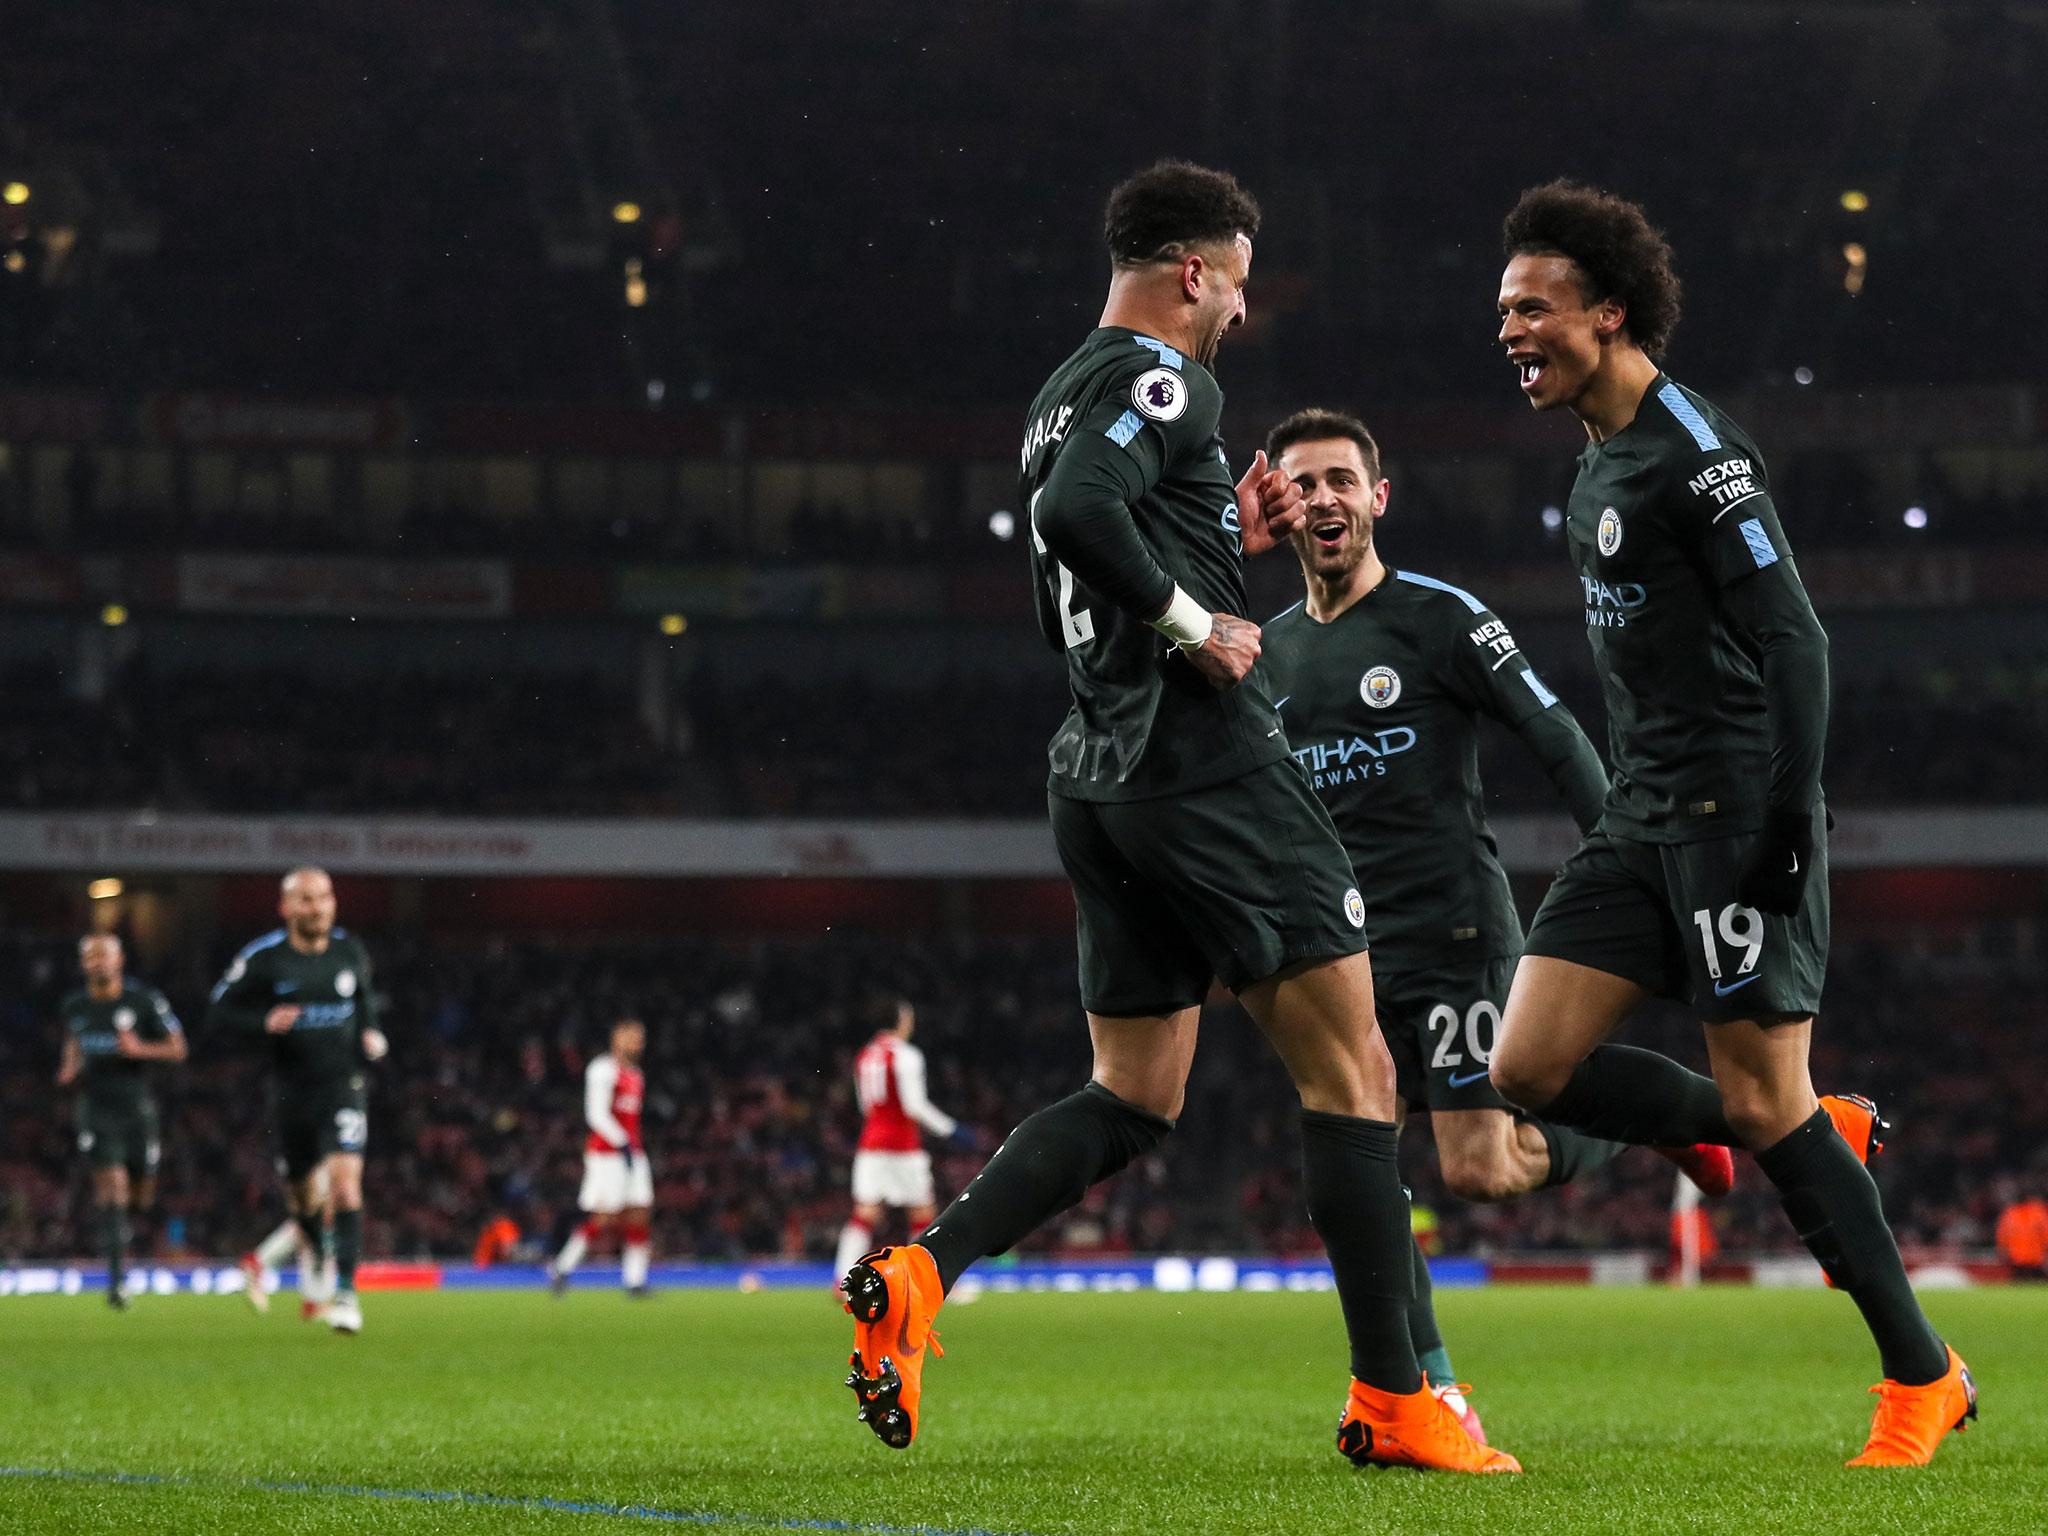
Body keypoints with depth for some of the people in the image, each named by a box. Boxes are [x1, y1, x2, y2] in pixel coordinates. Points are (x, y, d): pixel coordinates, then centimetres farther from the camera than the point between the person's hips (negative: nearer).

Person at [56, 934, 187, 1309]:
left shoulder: (144, 1001, -5)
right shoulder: (74, 1007, 5)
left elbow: (177, 1048, -3)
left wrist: (140, 1049, -20)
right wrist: (69, 1068, 5)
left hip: (137, 1107, 0)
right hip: (96, 1107, 0)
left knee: (140, 1196, 8)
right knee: (112, 1184, -16)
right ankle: (118, 1278, -18)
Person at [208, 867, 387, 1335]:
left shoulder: (351, 952, 2)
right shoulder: (262, 958, -7)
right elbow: (218, 1011, -3)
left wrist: (371, 1033, 3)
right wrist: (265, 1021, -20)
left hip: (344, 1084, 0)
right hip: (294, 1090, 0)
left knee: (345, 1182, -19)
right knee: (305, 1193, 13)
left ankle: (346, 1292, -21)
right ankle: (317, 1251, 48)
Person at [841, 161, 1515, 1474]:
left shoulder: (1061, 401, 21)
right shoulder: (1160, 379, -9)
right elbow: (1079, 514, -27)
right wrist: (1195, 621, -17)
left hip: (1101, 778, 10)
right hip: (1209, 765, -10)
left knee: (1133, 1102, 12)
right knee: (1352, 1074, -4)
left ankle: (917, 1275, -6)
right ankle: (1394, 1403, -5)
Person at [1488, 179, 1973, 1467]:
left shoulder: (1696, 450, -12)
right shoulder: (1602, 461, 16)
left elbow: (1793, 638, -17)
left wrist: (1788, 822, -23)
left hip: (1737, 814, -9)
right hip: (1647, 818, 9)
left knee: (1764, 1102, -7)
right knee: (1532, 1066, -1)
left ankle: (1925, 1376, 6)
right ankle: (1821, 1132, 14)